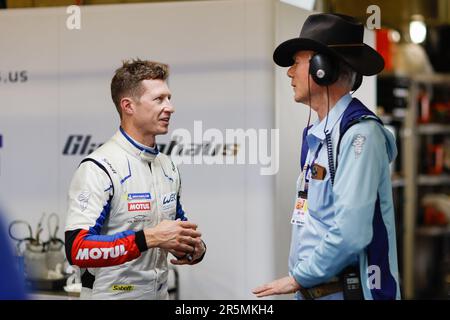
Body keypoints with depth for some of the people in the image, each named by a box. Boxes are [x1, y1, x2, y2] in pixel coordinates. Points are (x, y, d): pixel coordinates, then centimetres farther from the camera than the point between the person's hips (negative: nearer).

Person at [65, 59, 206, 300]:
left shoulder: (168, 167, 7)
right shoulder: (99, 167, -17)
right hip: (111, 294, -7)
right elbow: (77, 249, -26)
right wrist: (149, 238, -27)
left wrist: (193, 248, -2)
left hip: (159, 294, 7)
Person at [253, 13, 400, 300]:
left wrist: (298, 279, -12)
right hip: (313, 289, 8)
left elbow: (350, 233, -22)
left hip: (345, 290, -8)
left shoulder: (358, 133, -15)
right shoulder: (317, 134, 12)